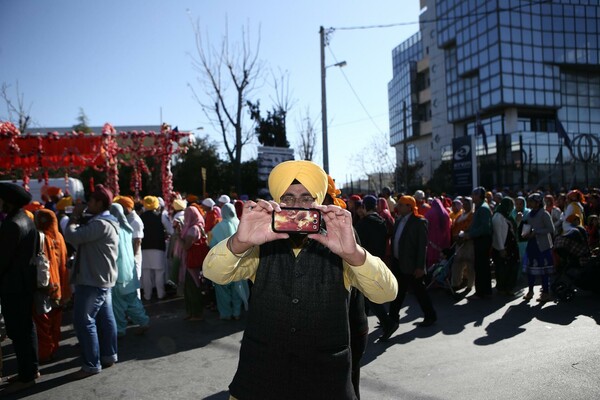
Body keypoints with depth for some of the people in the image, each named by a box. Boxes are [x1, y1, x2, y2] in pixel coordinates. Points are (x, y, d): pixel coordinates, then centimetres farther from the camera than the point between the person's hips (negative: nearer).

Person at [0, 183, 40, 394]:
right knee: (26, 328, 17)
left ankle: (26, 376, 11)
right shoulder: (25, 219, 9)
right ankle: (30, 369, 28)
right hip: (25, 281, 9)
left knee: (18, 331, 1)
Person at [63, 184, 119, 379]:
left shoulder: (100, 224, -20)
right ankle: (109, 355, 23)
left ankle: (92, 364, 3)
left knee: (84, 321, -4)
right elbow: (81, 237, 15)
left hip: (93, 280, -10)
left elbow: (72, 236, -25)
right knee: (105, 318, 14)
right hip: (101, 279, 10)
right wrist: (78, 218, 3)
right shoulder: (105, 222, 14)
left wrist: (75, 216, -9)